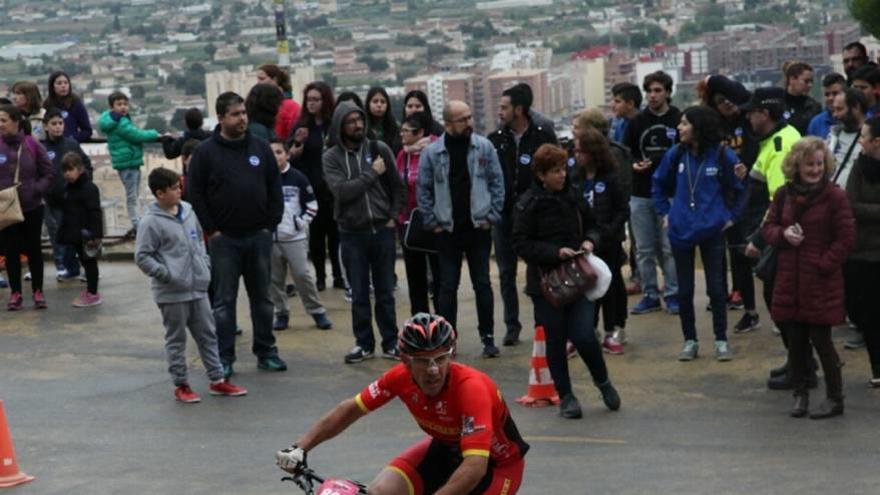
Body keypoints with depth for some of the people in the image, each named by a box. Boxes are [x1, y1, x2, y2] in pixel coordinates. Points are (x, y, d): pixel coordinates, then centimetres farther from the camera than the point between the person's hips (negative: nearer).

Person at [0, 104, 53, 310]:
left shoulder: (32, 146, -6)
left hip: (32, 208, -1)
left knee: (34, 249, 8)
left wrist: (36, 190, -13)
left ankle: (38, 292, 17)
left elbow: (48, 173, -1)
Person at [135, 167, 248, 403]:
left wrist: (205, 263, 11)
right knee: (176, 340, 5)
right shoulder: (151, 222, -13)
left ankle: (217, 380, 21)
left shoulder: (188, 211, 8)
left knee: (208, 335, 12)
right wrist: (167, 275, -16)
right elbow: (142, 256, -12)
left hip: (198, 288, 7)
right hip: (172, 294, -7)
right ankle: (181, 386, 15)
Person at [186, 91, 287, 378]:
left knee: (262, 297, 10)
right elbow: (195, 193, -4)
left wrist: (272, 223, 2)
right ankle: (224, 358, 7)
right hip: (224, 239, -3)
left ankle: (266, 352, 20)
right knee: (224, 300, 2)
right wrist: (211, 230, -8)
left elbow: (275, 188, 9)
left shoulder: (261, 148, 5)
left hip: (259, 236, 3)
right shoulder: (206, 152, -4)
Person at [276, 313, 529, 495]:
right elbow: (350, 409, -8)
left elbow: (475, 466, -45)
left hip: (496, 461, -5)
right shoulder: (402, 377, -21)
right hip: (445, 447, 5)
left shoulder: (471, 388, -37)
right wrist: (300, 447, -16)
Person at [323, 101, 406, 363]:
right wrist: (372, 174, -14)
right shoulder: (332, 157, -3)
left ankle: (390, 343, 17)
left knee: (385, 293, 8)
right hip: (352, 234, -1)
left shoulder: (379, 149, 2)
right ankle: (364, 343, 17)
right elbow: (342, 191, -17)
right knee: (359, 295, 6)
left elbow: (398, 186, 8)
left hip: (382, 231, 1)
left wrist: (393, 216, 0)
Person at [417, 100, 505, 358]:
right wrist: (432, 221, -1)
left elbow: (497, 182, 1)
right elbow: (423, 190, 2)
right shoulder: (432, 152, -4)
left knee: (482, 284, 5)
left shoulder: (484, 147, -3)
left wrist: (492, 215, -4)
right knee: (448, 286, 6)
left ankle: (488, 337, 13)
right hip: (447, 230, 0)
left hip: (478, 228, 0)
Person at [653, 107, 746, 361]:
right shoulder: (676, 154, -4)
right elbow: (659, 184, 13)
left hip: (712, 231, -2)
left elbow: (739, 189, 4)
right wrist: (664, 212, 7)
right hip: (681, 231, 2)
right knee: (684, 290, 9)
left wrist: (731, 216, 3)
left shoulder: (723, 156, -10)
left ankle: (721, 340, 16)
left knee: (716, 287, 4)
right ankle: (690, 340, 21)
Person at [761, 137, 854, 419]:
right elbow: (768, 227, 14)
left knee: (820, 339, -2)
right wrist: (783, 234, -8)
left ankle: (835, 398, 11)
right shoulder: (784, 195, 7)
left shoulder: (835, 196, -8)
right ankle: (800, 394, 22)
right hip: (789, 280, 5)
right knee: (795, 340, 10)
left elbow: (846, 239, -7)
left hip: (821, 282, -5)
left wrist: (823, 265, -13)